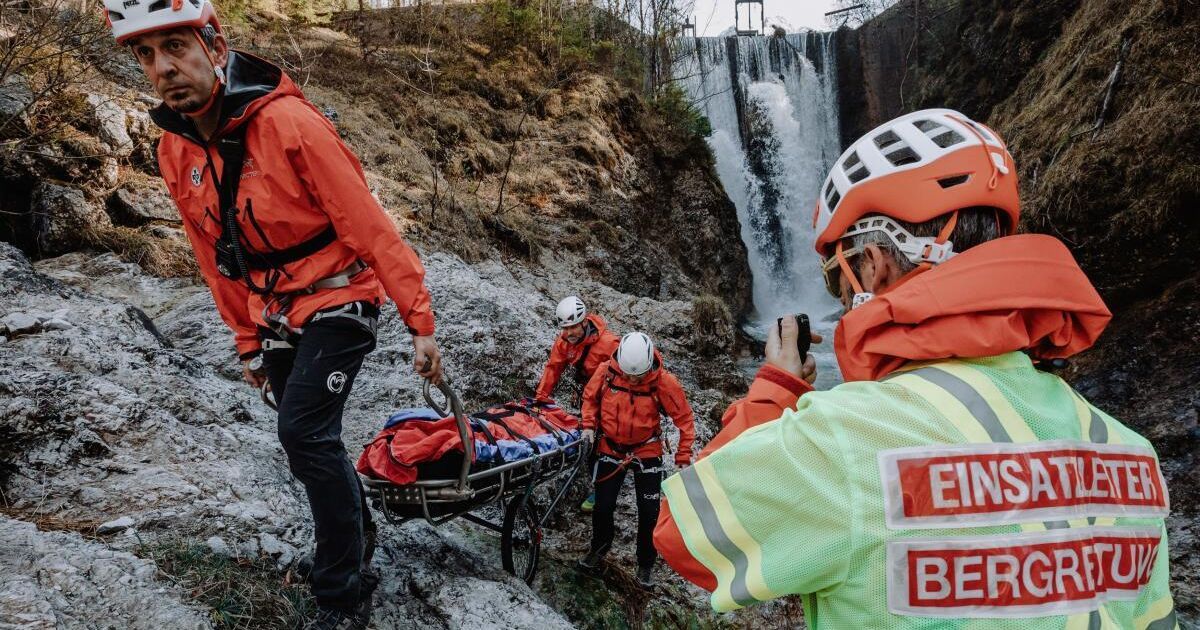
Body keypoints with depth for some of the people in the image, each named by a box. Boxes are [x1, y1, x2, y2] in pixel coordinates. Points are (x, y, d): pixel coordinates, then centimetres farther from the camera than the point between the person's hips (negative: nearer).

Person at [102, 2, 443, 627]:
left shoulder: (287, 123, -23)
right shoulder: (175, 151, -1)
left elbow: (371, 227, -22)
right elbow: (217, 259, 11)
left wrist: (420, 323, -21)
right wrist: (248, 343, 16)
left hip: (337, 302, -7)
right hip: (278, 316, 7)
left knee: (305, 434, -19)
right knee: (309, 441, 16)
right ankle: (354, 530, 42)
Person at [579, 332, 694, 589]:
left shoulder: (664, 381, -22)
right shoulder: (606, 371, -18)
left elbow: (684, 418, -12)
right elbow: (590, 397, 3)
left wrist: (683, 457, -12)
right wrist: (589, 425, -10)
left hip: (647, 452, -1)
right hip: (610, 449, 2)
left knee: (649, 513, 4)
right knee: (603, 507, 9)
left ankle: (646, 565, 25)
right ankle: (599, 548, 38)